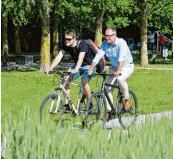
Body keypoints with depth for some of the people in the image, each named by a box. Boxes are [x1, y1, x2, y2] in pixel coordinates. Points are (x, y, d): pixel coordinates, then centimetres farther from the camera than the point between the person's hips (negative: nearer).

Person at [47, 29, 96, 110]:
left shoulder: (82, 44, -29)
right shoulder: (66, 46, -12)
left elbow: (80, 59, -43)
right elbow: (59, 57, -22)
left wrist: (75, 70, -59)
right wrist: (50, 68, -36)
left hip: (89, 65, -6)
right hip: (77, 66, 6)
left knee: (84, 81, -31)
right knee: (65, 79, -14)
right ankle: (66, 105, -8)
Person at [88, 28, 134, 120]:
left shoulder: (121, 43, -25)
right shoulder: (105, 44, -10)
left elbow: (121, 58, -38)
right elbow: (98, 56, -16)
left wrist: (118, 71, -52)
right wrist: (90, 69, -27)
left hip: (127, 66, -5)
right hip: (114, 67, 6)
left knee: (120, 78, -35)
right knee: (107, 88, -7)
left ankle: (127, 100, -13)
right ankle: (108, 112, 1)